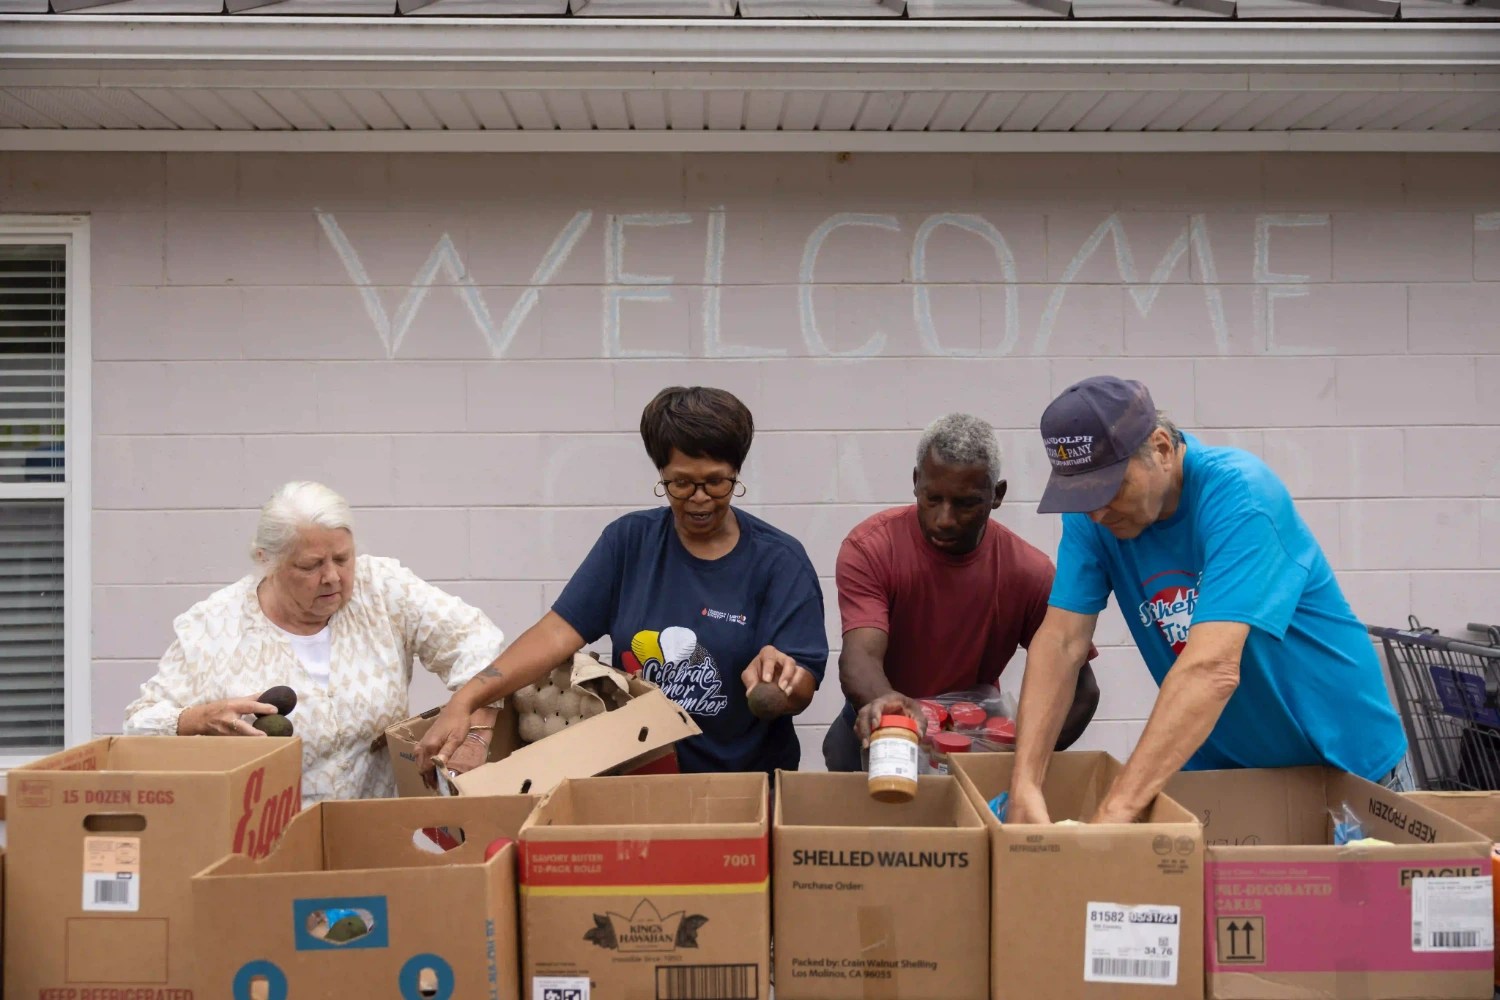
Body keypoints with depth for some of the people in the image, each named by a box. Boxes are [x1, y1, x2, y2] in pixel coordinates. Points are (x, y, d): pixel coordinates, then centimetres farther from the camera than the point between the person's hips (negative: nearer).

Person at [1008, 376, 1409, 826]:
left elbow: (1212, 670, -40)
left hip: (1342, 760, -3)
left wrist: (1114, 809, -47)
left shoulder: (1238, 492, -29)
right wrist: (1024, 784, -32)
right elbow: (1061, 640, -18)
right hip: (1219, 766, 4)